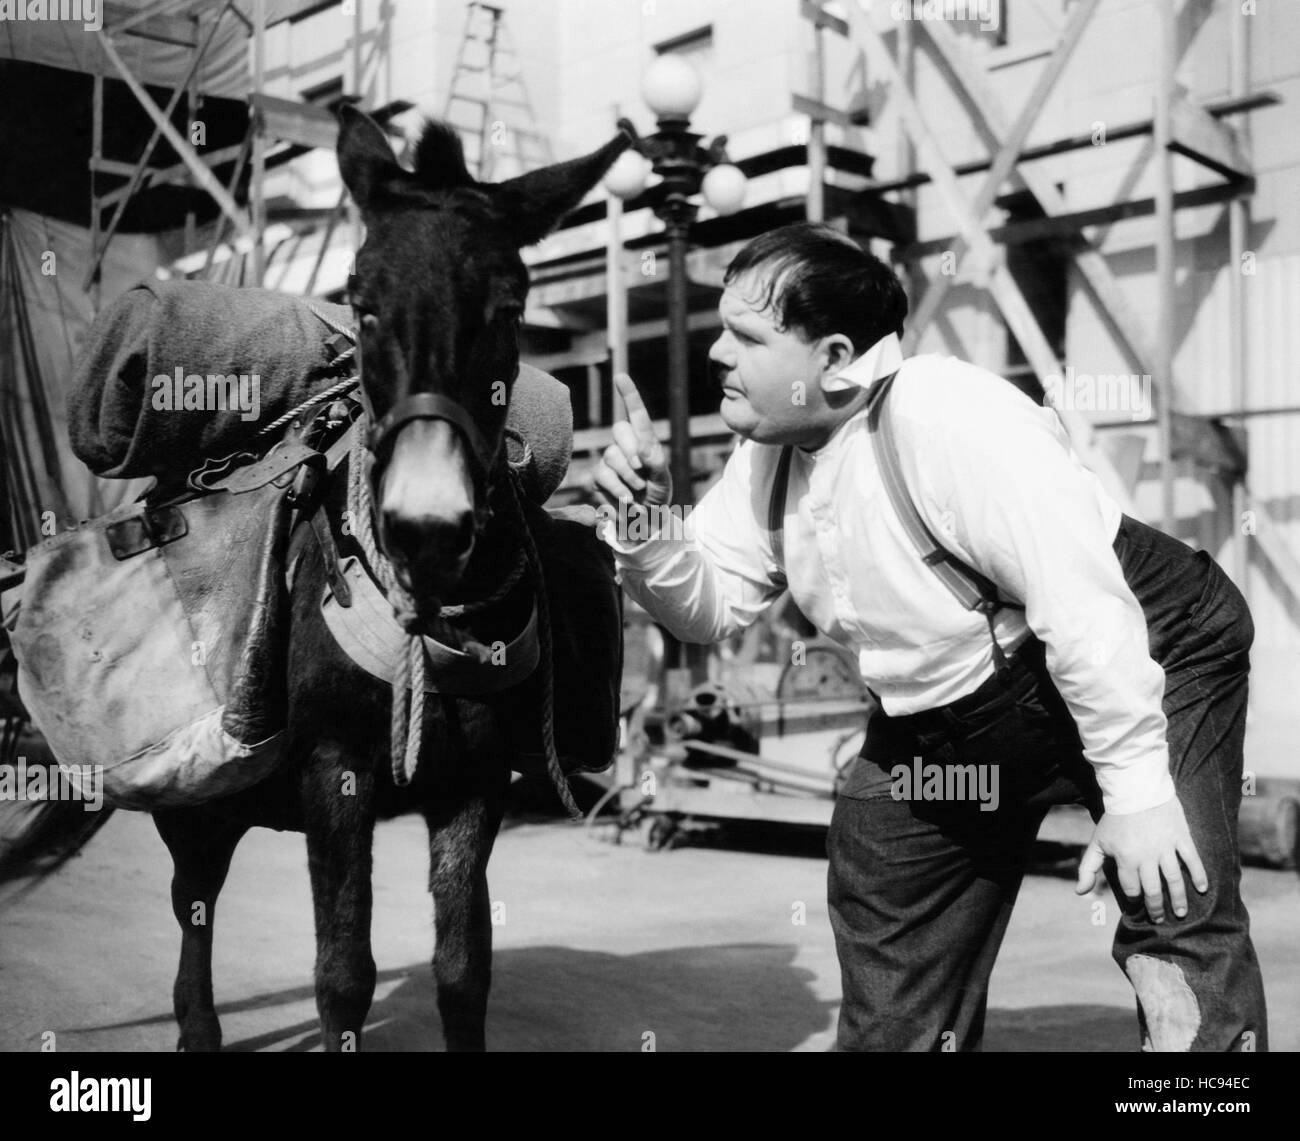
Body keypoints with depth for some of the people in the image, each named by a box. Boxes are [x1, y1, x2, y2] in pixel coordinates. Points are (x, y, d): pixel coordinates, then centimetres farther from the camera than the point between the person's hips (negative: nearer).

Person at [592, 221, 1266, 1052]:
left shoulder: (948, 416, -30)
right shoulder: (771, 451, -3)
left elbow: (1084, 606, -31)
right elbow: (712, 608, 0)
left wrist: (1136, 791, -29)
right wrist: (647, 520, -19)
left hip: (1139, 660, -7)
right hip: (948, 717, 8)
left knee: (1180, 929, -17)